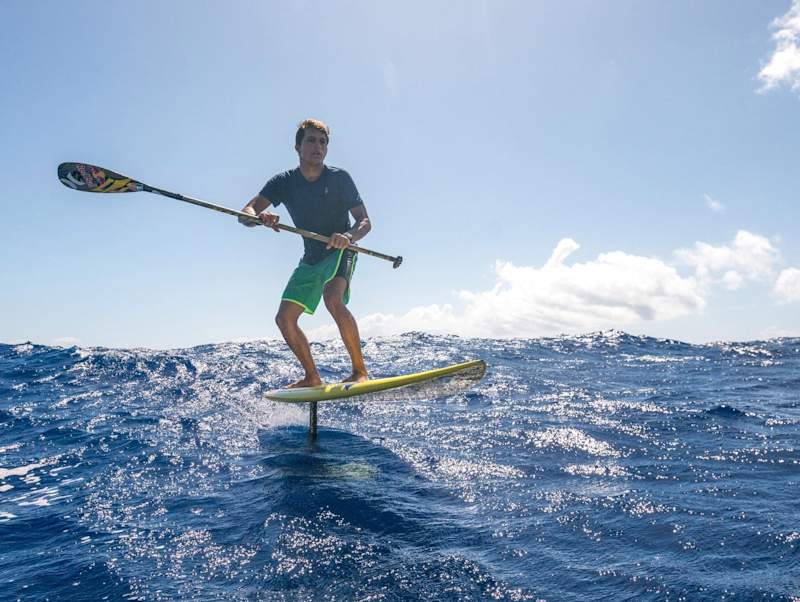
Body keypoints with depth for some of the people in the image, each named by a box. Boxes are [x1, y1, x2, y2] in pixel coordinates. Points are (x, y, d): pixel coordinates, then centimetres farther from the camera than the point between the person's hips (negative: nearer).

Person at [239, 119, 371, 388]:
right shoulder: (284, 182, -3)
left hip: (340, 252, -5)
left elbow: (365, 221, -12)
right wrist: (259, 218, -36)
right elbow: (245, 213, -12)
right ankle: (312, 377, 12)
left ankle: (360, 371, -23)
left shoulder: (339, 178, -11)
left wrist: (349, 237, -35)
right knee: (284, 318, -2)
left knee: (333, 300, -33)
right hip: (311, 259, 5)